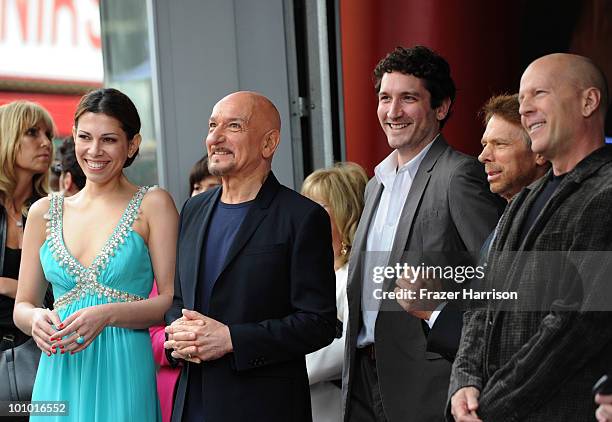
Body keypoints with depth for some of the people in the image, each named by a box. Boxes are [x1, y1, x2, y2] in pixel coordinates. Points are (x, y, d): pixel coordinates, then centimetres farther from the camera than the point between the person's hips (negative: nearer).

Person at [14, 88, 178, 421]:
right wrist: (36, 319, -10)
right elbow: (22, 306, 13)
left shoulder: (153, 205, -1)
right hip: (58, 375, 3)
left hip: (123, 372, -3)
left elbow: (173, 300, -6)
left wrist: (107, 314, -20)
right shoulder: (44, 212, 10)